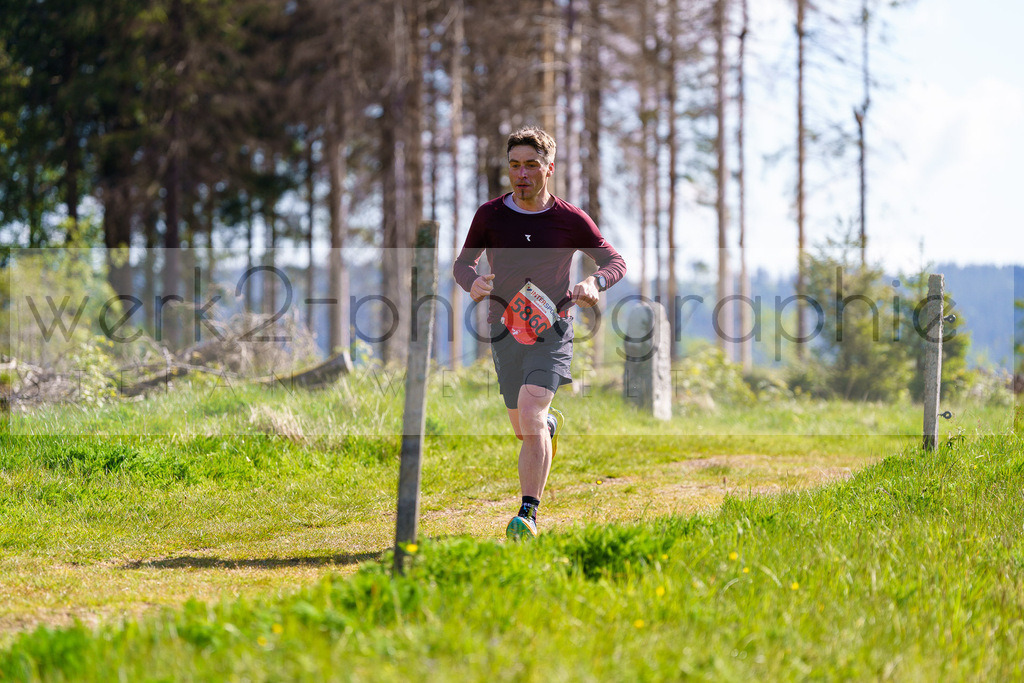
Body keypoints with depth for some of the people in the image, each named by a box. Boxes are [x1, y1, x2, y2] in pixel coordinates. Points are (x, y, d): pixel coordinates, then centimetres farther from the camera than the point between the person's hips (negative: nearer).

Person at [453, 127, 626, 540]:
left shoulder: (570, 220, -4)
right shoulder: (491, 215, 0)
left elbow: (615, 261, 5)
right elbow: (462, 263, 9)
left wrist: (595, 282, -18)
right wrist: (472, 282, -16)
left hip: (551, 328, -3)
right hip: (504, 330, 3)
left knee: (531, 412, -24)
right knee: (523, 431, 12)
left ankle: (529, 513, -26)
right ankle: (550, 424, 52)